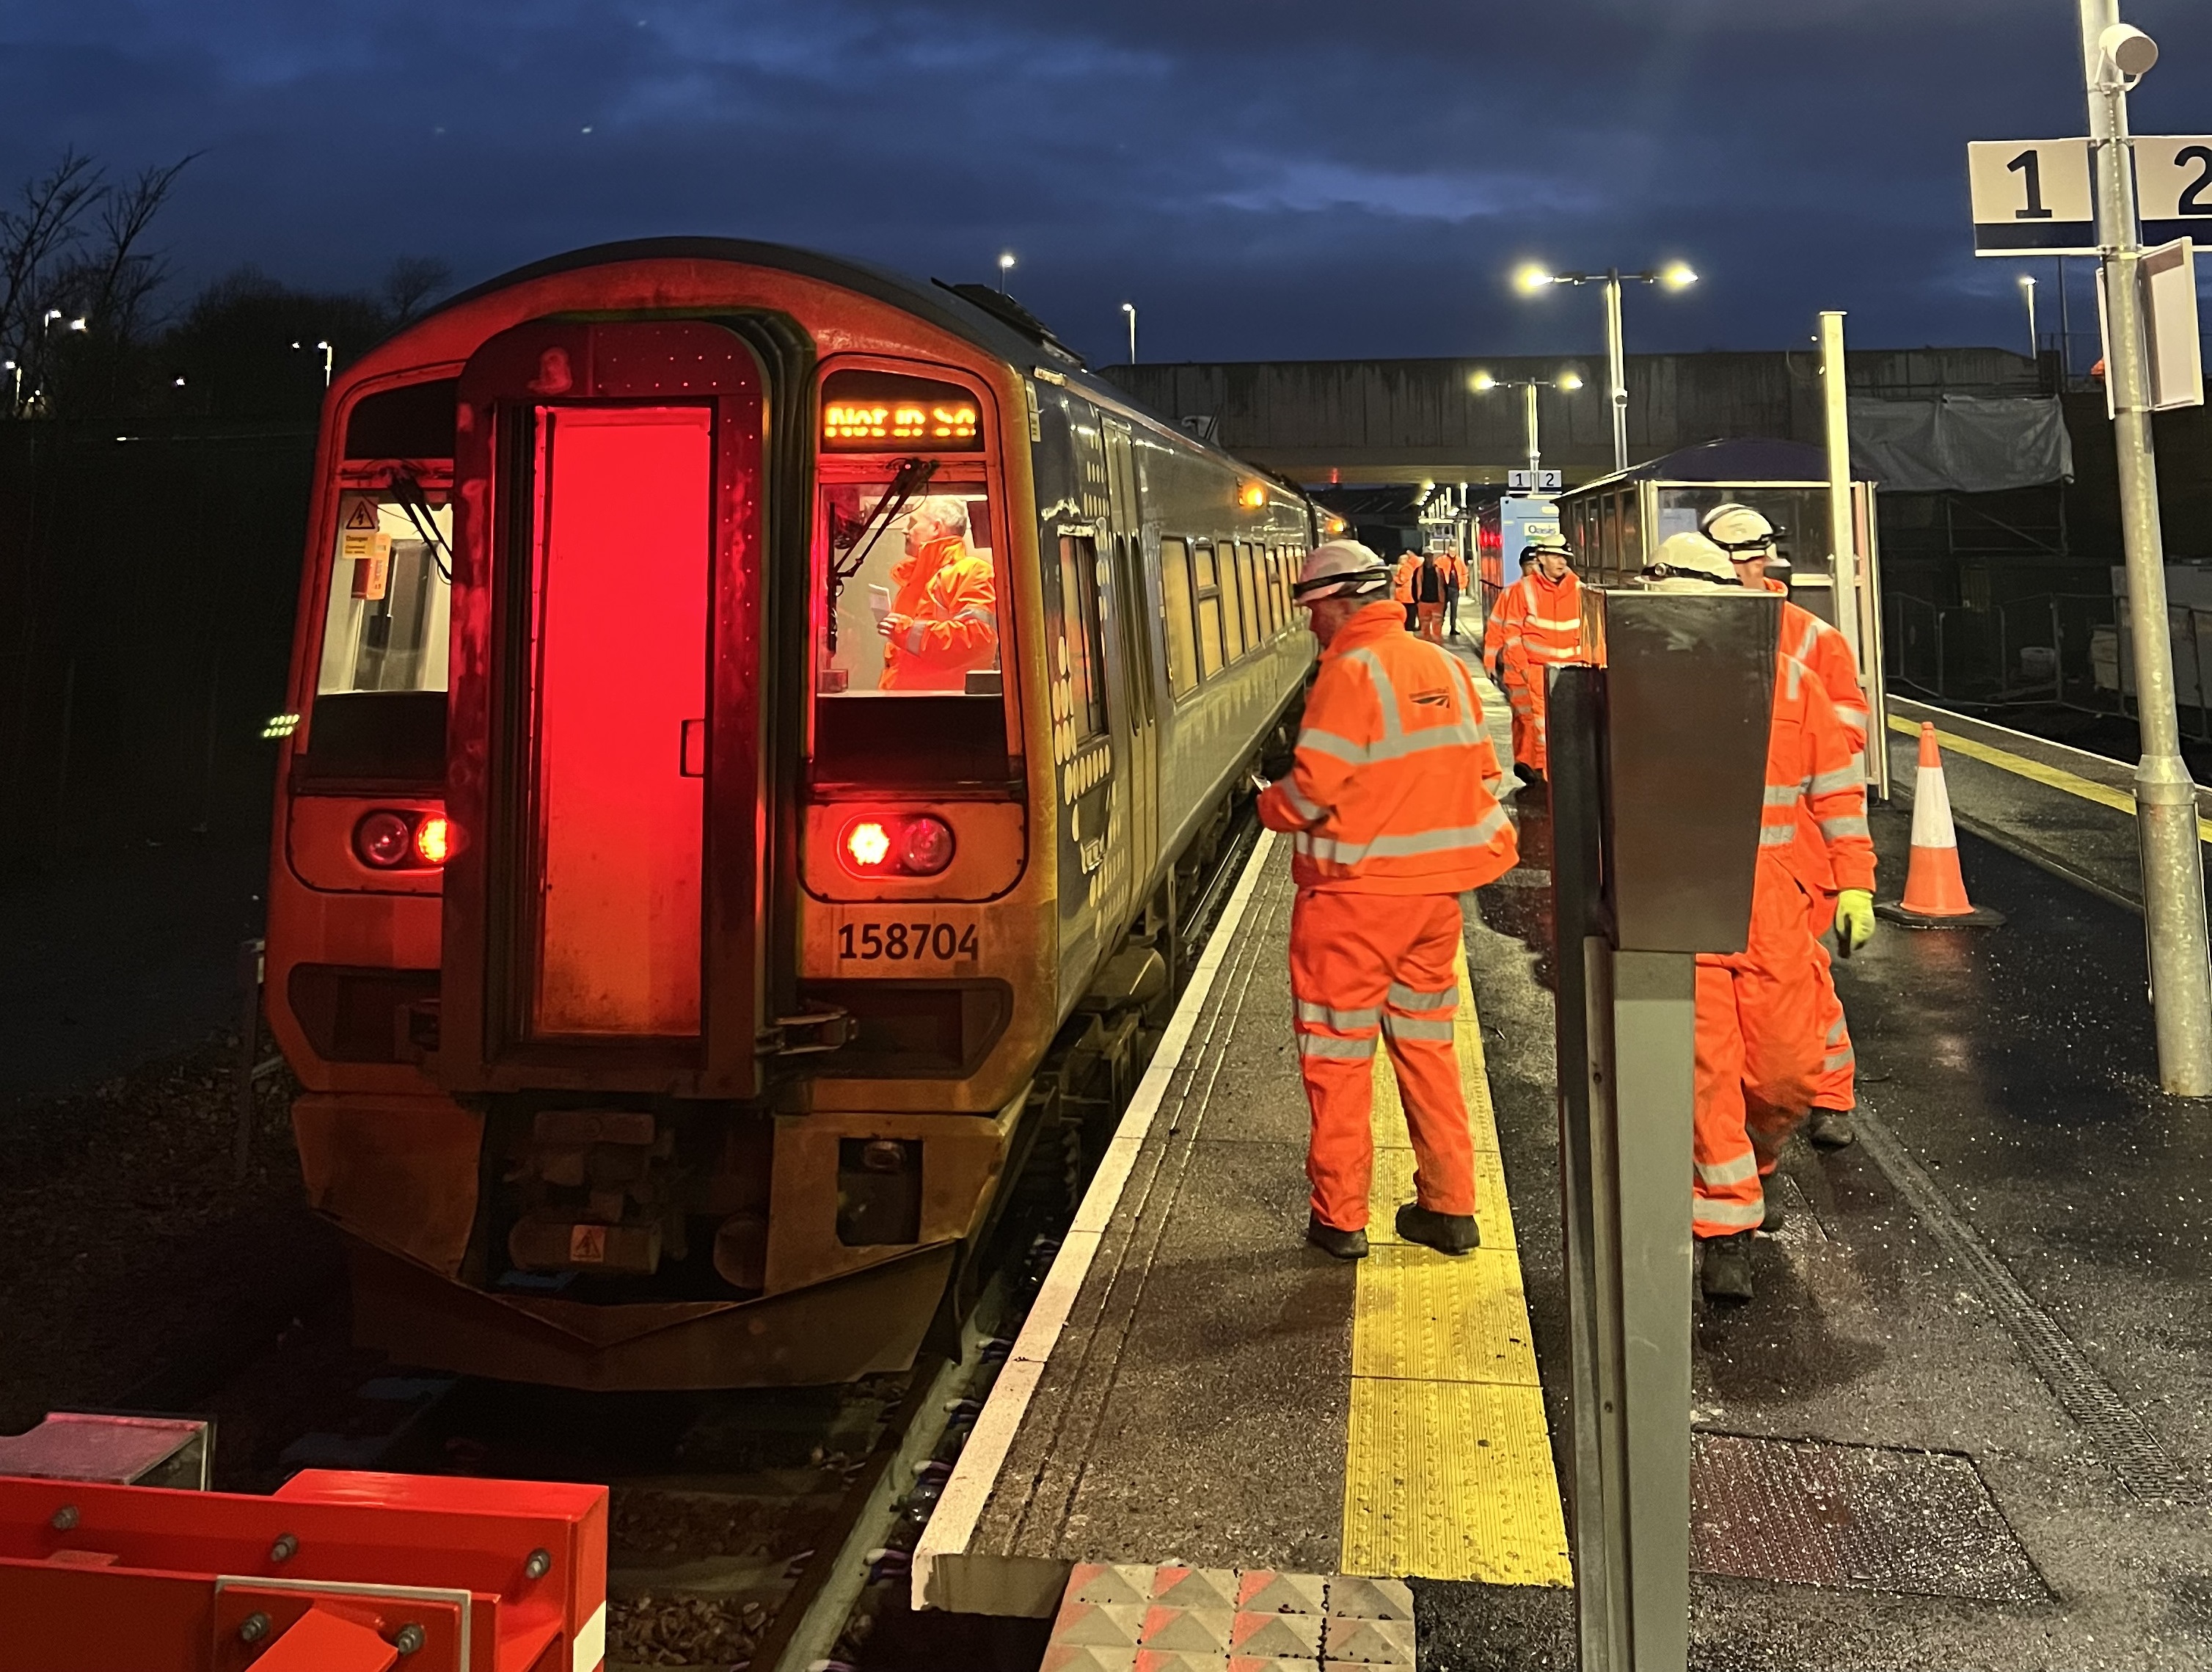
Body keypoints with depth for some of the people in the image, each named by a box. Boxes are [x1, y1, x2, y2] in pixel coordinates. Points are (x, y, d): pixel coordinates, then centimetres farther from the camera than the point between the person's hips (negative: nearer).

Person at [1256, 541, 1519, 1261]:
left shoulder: (1349, 672, -15)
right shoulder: (1448, 668, 6)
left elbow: (1311, 789, -19)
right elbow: (1481, 774, 9)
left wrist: (1270, 806, 1)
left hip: (1355, 892, -7)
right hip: (1435, 889, 7)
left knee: (1337, 1051, 6)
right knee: (1426, 1041, 17)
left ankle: (1339, 1215, 14)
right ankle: (1449, 1207, 22)